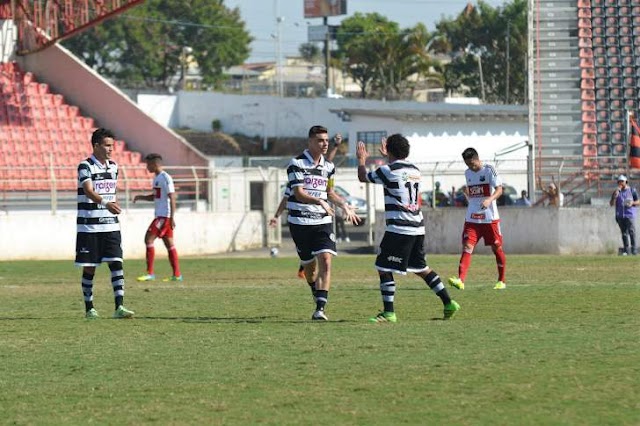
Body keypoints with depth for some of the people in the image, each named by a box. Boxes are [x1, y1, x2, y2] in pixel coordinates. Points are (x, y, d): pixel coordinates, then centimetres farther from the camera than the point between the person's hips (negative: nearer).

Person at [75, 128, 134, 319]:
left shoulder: (113, 167, 11)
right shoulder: (85, 166, -10)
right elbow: (89, 191, -25)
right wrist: (106, 203, -41)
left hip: (110, 226, 5)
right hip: (88, 226, -5)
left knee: (116, 263, -8)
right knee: (89, 268, 3)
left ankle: (119, 307, -12)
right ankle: (89, 308, 13)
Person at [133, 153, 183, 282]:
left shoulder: (165, 178, -13)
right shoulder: (157, 178, 16)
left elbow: (172, 197, -18)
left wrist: (172, 217, -22)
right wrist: (140, 197, 10)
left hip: (164, 216, -10)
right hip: (160, 215, 10)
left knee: (148, 239, -11)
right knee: (169, 244, 8)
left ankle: (150, 273, -11)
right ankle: (177, 274, 9)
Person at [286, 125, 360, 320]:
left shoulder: (329, 166, 10)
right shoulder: (296, 164, -8)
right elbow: (299, 194, -17)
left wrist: (344, 205, 13)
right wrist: (320, 202, -31)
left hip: (323, 222, 3)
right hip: (300, 222, -3)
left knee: (325, 262, -15)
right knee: (309, 266, 7)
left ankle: (320, 309, -19)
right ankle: (319, 298, 33)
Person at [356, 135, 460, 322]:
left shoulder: (388, 170, -8)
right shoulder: (415, 171, 13)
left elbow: (363, 177, 6)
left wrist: (361, 159, 25)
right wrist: (387, 158, 50)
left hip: (399, 228, -8)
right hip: (417, 227, 8)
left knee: (384, 269, -2)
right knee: (421, 268, 18)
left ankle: (388, 313, -6)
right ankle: (448, 303, 17)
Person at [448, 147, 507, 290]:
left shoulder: (489, 170, -6)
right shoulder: (468, 173, 11)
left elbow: (499, 190, -16)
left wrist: (489, 199, -31)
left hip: (490, 218, -4)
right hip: (472, 218, 4)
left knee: (497, 248, 3)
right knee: (467, 247, -10)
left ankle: (502, 281, 18)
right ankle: (460, 280, -21)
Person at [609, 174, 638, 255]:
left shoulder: (632, 190, 6)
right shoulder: (616, 192, 12)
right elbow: (611, 204, 5)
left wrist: (632, 203, -13)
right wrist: (615, 196, -11)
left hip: (630, 215, -3)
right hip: (620, 215, 3)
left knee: (631, 231, -13)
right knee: (624, 233, 4)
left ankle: (634, 249, -13)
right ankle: (626, 250, 7)